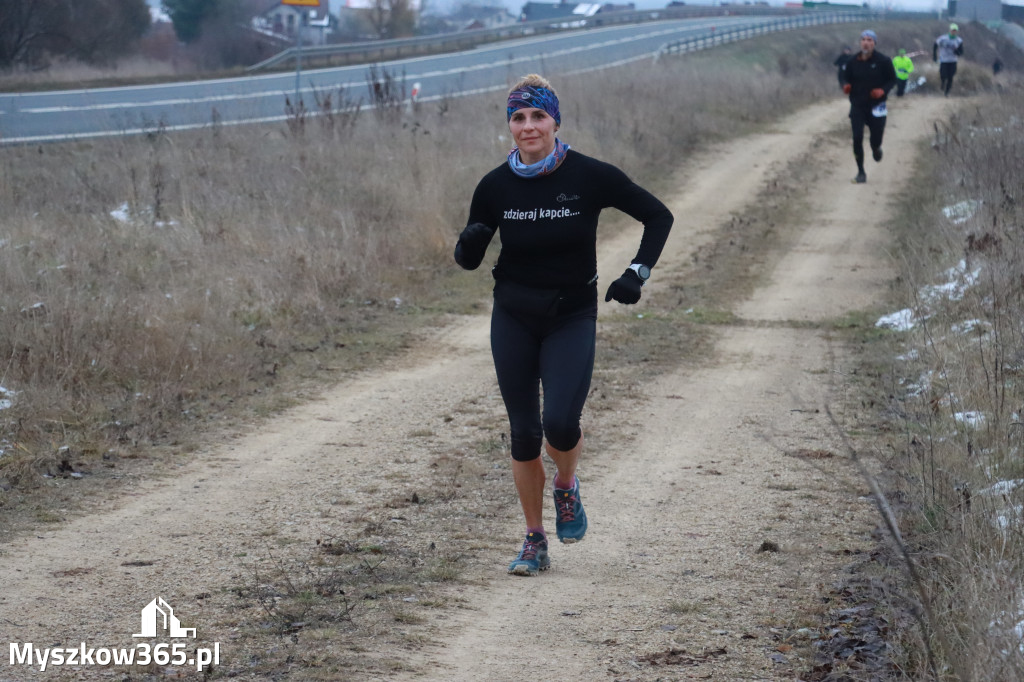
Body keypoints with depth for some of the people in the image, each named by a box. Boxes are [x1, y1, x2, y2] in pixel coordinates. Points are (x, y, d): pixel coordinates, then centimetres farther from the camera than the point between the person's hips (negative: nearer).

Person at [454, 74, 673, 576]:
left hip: (572, 318, -2)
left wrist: (638, 272, -11)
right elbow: (468, 260, 5)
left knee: (559, 422, -20)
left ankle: (566, 488, 15)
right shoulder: (496, 186, -4)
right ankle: (534, 541, 19)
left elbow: (658, 217, 0)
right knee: (523, 433, 3)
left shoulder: (589, 176, -11)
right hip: (513, 318, 2)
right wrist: (469, 242, -17)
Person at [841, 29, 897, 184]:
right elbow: (847, 78, 12)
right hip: (857, 106, 1)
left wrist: (883, 90, -17)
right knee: (857, 138, -8)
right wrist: (846, 86, -12)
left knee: (876, 137, 2)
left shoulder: (883, 61, -6)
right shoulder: (852, 62, 0)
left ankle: (876, 148, 44)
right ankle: (861, 172, 4)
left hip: (876, 106, -1)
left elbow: (892, 80, 2)